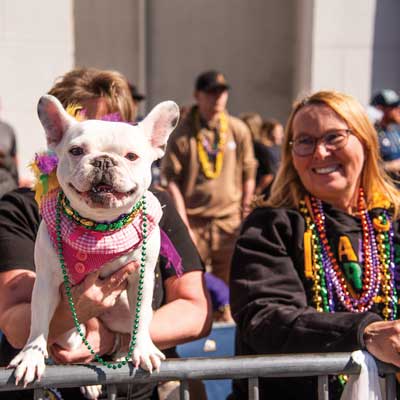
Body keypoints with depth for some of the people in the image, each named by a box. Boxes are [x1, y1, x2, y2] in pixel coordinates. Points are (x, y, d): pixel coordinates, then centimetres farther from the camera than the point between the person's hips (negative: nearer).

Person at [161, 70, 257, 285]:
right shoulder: (182, 134, -3)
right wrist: (183, 224, -9)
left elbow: (248, 175, 10)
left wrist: (245, 216, 8)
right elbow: (172, 180, -4)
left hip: (230, 221, 2)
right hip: (193, 221, -2)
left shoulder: (239, 130, 4)